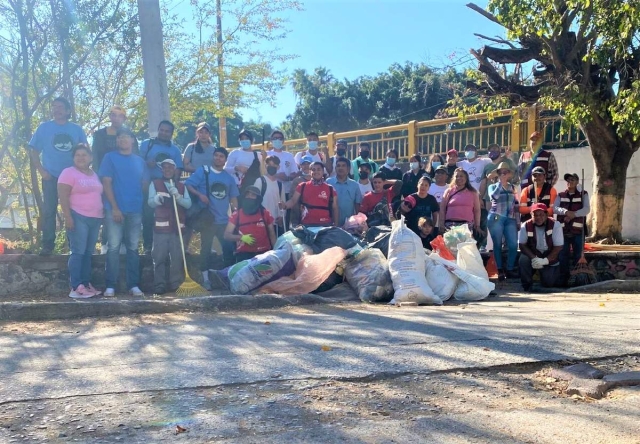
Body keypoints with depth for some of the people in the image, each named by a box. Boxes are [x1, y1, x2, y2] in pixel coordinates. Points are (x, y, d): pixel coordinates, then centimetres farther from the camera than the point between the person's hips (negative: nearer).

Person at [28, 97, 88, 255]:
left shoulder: (77, 129, 6)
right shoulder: (44, 128, 3)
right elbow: (33, 152, 4)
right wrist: (41, 171, -7)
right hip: (51, 177, -1)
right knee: (49, 211, 1)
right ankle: (47, 244, 7)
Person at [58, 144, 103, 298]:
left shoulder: (95, 175, 18)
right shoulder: (68, 173, -3)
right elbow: (63, 197, -10)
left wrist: (103, 214, 17)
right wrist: (68, 217, -18)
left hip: (95, 218, 7)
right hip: (78, 217, -7)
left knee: (88, 253, 8)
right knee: (78, 252, -11)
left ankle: (86, 284, 11)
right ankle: (76, 287, -12)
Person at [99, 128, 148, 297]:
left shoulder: (140, 161, 13)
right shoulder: (110, 157, 3)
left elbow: (145, 185, 14)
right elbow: (106, 183, -3)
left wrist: (144, 206, 3)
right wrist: (114, 207, -11)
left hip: (135, 210, 3)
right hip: (114, 209, -3)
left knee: (133, 248, 6)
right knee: (113, 247, -3)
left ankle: (134, 285, 9)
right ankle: (110, 286, 1)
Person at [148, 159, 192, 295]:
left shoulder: (181, 186, 18)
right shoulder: (155, 183, 12)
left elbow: (188, 204, 5)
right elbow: (150, 202, -2)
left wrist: (177, 196, -12)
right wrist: (157, 199, -24)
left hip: (177, 227, 2)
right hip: (161, 227, -2)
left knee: (177, 257, -2)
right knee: (159, 257, -6)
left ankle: (175, 284, 3)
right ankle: (159, 285, -5)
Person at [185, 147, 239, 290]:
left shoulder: (229, 178, 12)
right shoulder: (202, 172, -1)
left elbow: (233, 198, 15)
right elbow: (187, 185, -6)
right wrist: (199, 195, -21)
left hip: (224, 220, 4)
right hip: (208, 219, -4)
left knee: (229, 248, 5)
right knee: (206, 248, 4)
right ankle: (205, 278, 13)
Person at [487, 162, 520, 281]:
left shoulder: (512, 187, 17)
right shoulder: (493, 186, 9)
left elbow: (516, 205, 17)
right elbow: (493, 196, -15)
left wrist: (518, 221, 12)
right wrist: (501, 182, -7)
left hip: (510, 219, 3)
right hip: (496, 218, -3)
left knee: (513, 244, -6)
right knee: (498, 244, -1)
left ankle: (510, 269, 6)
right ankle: (500, 270, 4)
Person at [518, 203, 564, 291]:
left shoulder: (555, 225, -16)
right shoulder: (526, 226, -12)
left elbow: (558, 247, -16)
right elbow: (522, 245, -9)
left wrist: (545, 260, -28)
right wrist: (533, 258, -26)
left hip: (550, 258, 0)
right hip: (532, 255, 1)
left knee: (548, 283, -12)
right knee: (523, 260, -31)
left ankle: (555, 271, 25)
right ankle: (527, 286, -9)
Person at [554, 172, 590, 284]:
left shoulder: (583, 194, 7)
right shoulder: (560, 195, 12)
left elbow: (587, 209, -6)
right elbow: (554, 208, -2)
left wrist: (573, 214, -19)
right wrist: (566, 211, -20)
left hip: (578, 230, -1)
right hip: (563, 230, 2)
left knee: (578, 255, 1)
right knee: (563, 255, 1)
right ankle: (563, 279, 7)